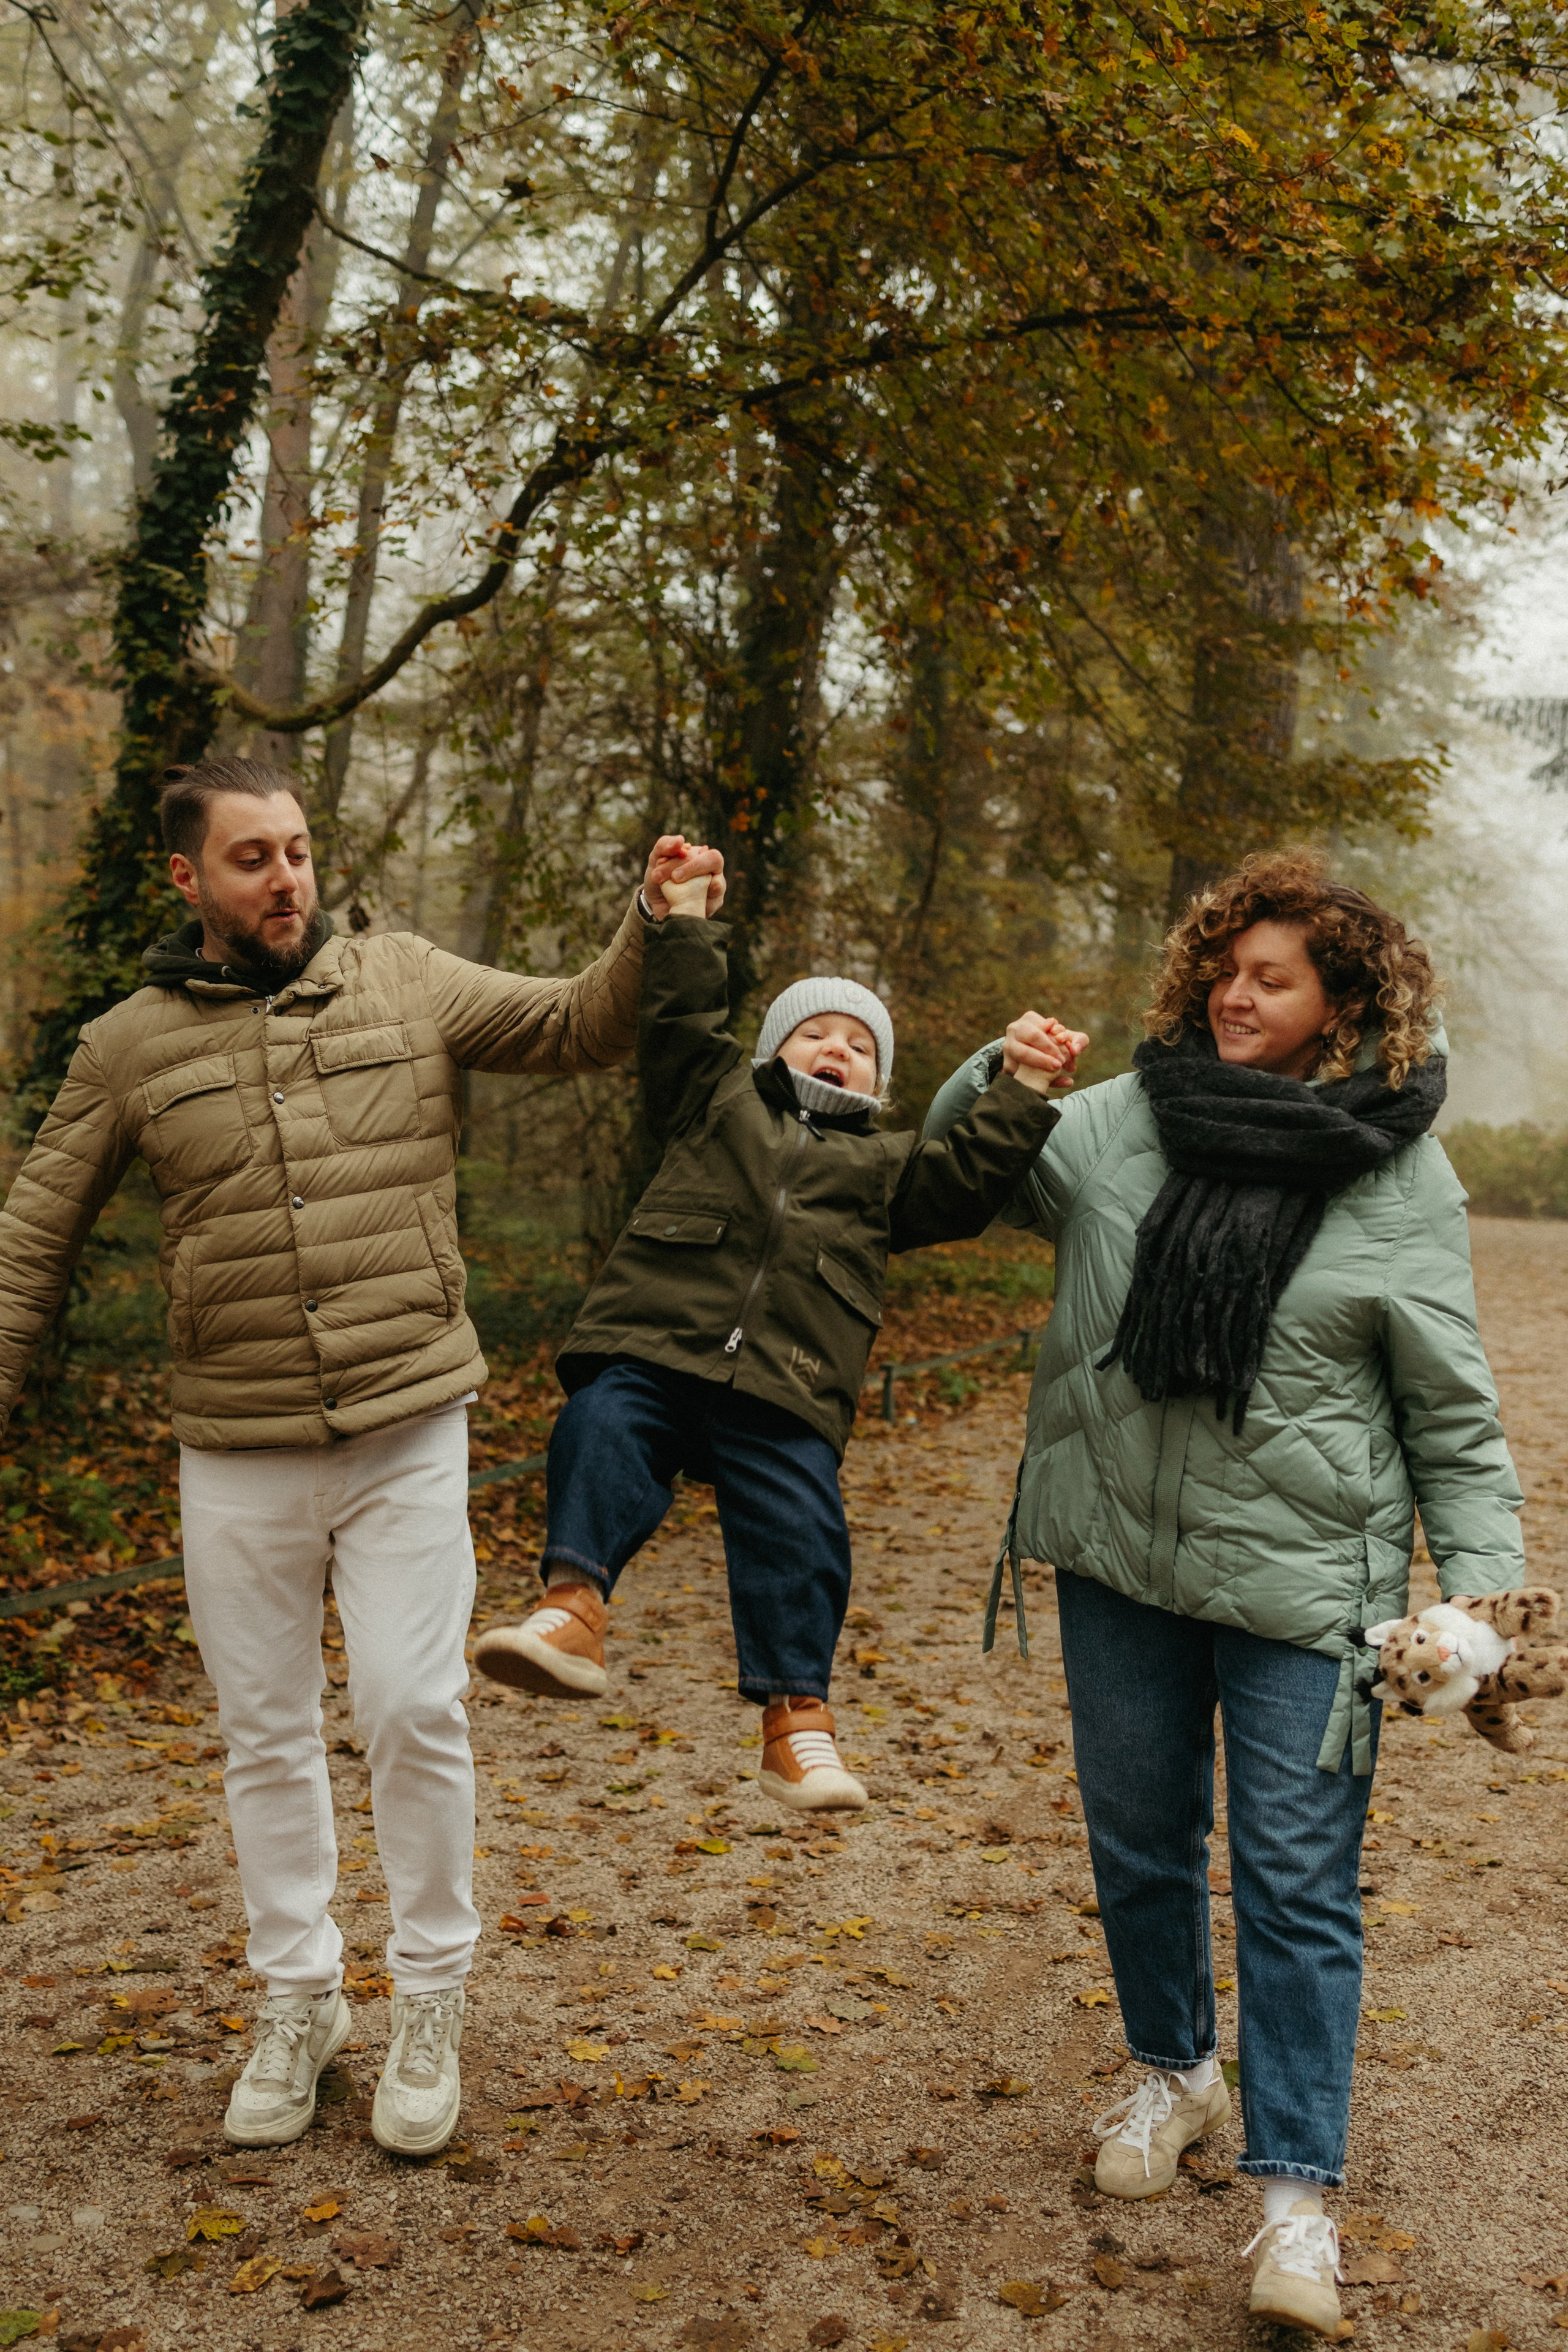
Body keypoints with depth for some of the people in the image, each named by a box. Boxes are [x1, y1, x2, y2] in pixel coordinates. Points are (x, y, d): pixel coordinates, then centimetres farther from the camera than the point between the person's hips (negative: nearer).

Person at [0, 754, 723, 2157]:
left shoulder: (404, 983, 1)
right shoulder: (130, 1046, 2)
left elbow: (583, 1026, -1)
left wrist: (657, 923, -18)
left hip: (411, 1433, -1)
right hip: (238, 1456, 1)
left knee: (415, 1712, -2)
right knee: (267, 1736, 12)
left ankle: (430, 2004, 20)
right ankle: (298, 2005, 31)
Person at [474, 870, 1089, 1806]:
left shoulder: (885, 1163, 28)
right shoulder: (722, 1098, 27)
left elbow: (967, 1184, 13)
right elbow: (680, 1020, 17)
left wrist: (1020, 1094, 4)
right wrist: (686, 921, 10)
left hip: (782, 1395, 0)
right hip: (650, 1348, 0)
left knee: (799, 1535, -12)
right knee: (601, 1439, -27)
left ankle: (797, 1717, -3)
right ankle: (573, 1606, -27)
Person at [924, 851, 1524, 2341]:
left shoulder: (1403, 1182, -6)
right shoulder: (1117, 1125, -1)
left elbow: (1453, 1413, -2)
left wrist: (1481, 1582, -10)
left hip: (1302, 1582, -3)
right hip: (1120, 1558, 4)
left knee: (1297, 1883, 0)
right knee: (1138, 1842, 18)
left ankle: (1297, 2195, 12)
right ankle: (1173, 2073, 43)